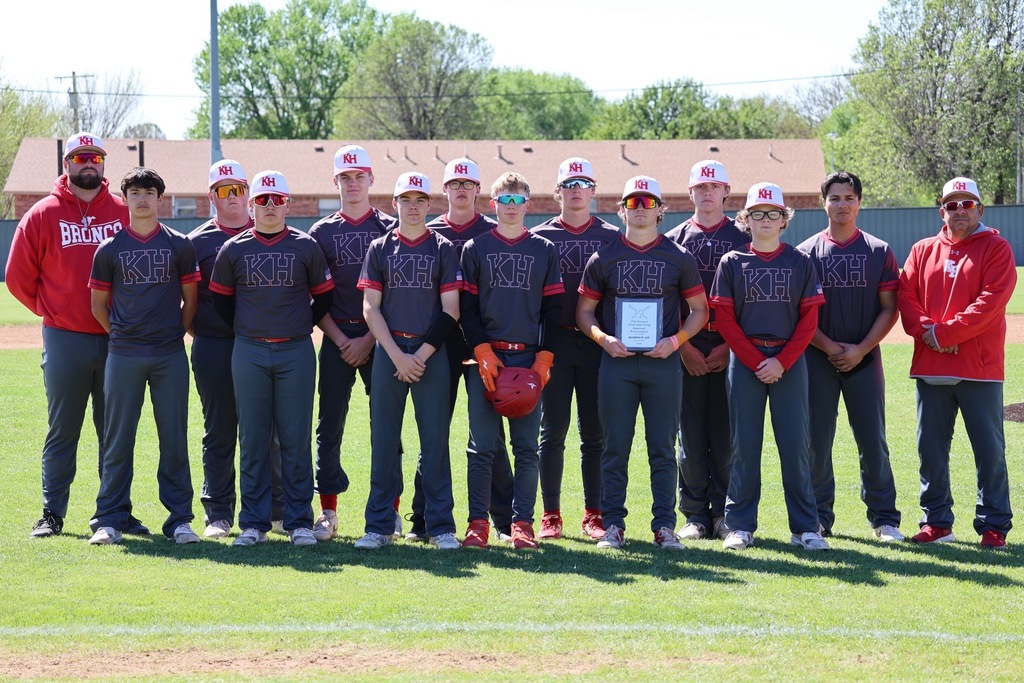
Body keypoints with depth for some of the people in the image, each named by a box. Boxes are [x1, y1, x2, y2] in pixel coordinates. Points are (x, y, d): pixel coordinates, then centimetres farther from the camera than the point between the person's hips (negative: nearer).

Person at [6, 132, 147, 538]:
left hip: (117, 338, 1)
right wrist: (50, 310, 5)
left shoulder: (126, 212, 4)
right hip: (64, 340, -1)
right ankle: (52, 514, 10)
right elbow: (18, 277, 6)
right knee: (62, 431, 4)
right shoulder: (42, 215, 2)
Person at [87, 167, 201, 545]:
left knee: (174, 438, 2)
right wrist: (121, 335, 7)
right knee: (117, 438, 1)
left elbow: (190, 300, 11)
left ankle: (179, 518, 8)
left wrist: (177, 334, 8)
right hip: (123, 355, 0)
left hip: (170, 355, 0)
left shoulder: (179, 245, 6)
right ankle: (109, 520, 7)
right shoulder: (110, 249, 5)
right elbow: (98, 304, 11)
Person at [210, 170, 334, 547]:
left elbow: (323, 296, 12)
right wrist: (245, 330, 10)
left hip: (296, 351, -1)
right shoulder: (233, 250, 5)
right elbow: (220, 298, 15)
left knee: (296, 438, 0)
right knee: (253, 439, 3)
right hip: (249, 353, 1)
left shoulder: (306, 247, 3)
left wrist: (302, 326, 7)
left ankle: (299, 521, 6)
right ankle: (254, 522, 9)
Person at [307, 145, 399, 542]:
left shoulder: (390, 229, 6)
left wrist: (370, 340, -8)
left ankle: (390, 509, 7)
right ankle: (328, 510, 5)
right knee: (330, 424, 0)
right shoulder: (322, 232, 9)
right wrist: (340, 340, -6)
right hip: (337, 339, 1)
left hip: (380, 337, -1)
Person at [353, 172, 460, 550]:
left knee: (435, 439, -1)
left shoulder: (444, 250, 6)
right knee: (384, 439, 1)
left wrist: (422, 355, -8)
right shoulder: (380, 249, 8)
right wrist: (397, 355, -8)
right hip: (389, 351, 1)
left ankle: (440, 525, 4)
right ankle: (379, 525, 7)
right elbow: (370, 309, 3)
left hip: (432, 352, -1)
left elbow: (450, 311, 1)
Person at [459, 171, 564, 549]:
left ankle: (522, 523, 4)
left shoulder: (545, 251, 11)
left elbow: (553, 310, 8)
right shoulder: (475, 249, 9)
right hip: (486, 358, -1)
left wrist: (544, 359, -3)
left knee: (526, 447, 0)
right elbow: (466, 308, 4)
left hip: (529, 359, 1)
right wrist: (483, 353, -8)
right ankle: (478, 522, 2)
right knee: (483, 446, -2)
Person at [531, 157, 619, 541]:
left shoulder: (611, 238, 9)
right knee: (553, 431, 0)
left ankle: (593, 515, 10)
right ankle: (551, 515, 6)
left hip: (598, 345, 1)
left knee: (595, 433, 3)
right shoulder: (540, 237, 7)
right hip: (556, 344, 0)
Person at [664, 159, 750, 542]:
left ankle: (725, 514, 6)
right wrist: (684, 346, -6)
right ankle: (695, 515, 7)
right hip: (687, 348, 1)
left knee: (727, 434, -1)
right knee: (691, 433, 1)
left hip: (731, 349, -1)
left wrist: (730, 346, -7)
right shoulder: (674, 240, 11)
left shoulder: (743, 240, 8)